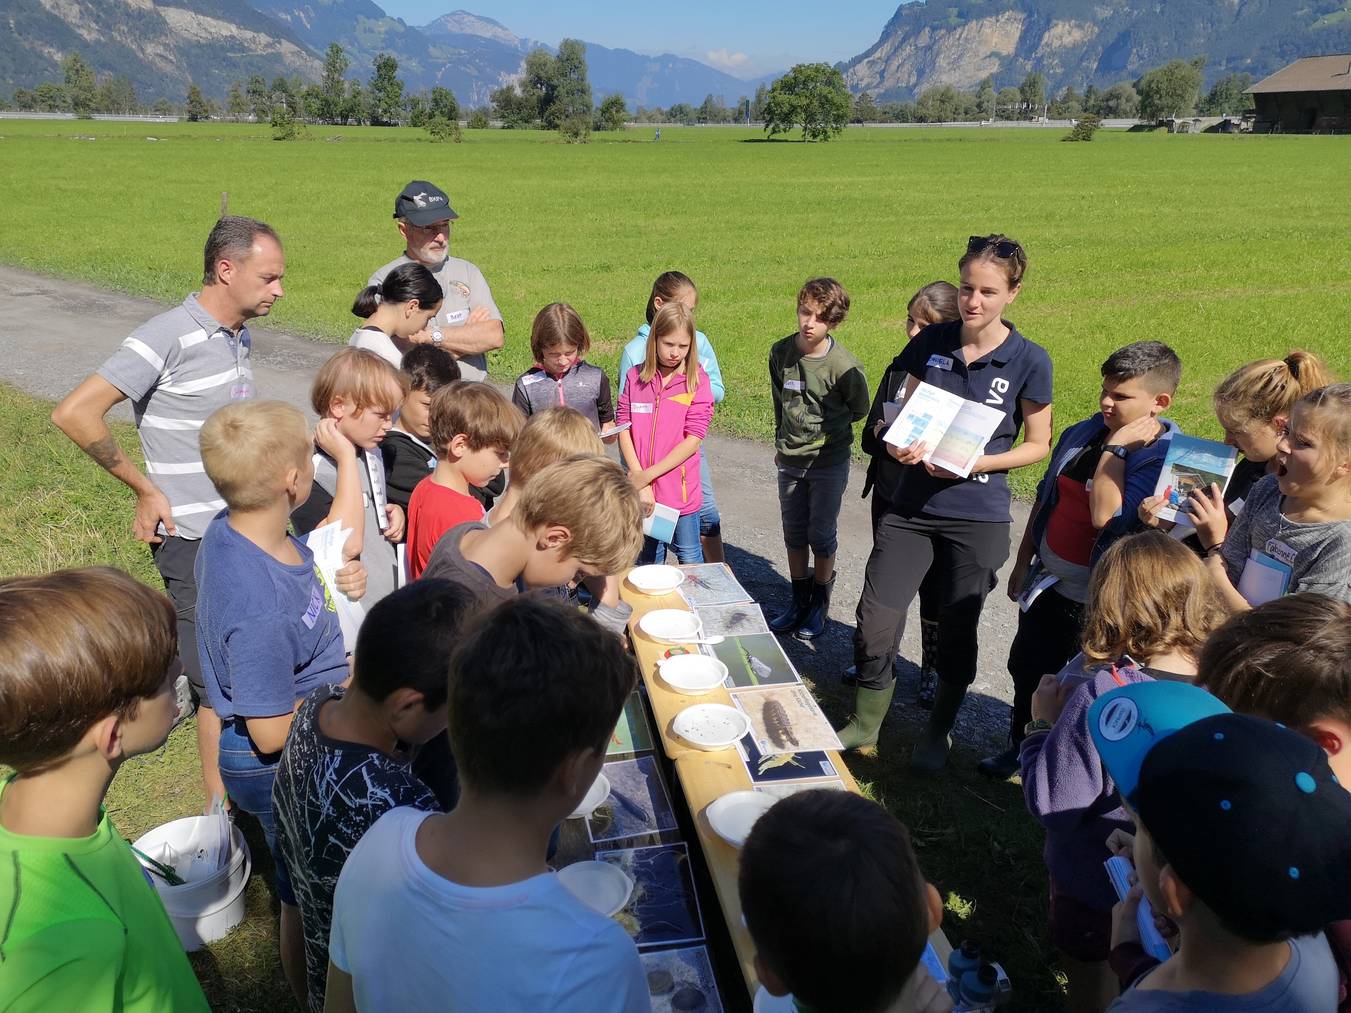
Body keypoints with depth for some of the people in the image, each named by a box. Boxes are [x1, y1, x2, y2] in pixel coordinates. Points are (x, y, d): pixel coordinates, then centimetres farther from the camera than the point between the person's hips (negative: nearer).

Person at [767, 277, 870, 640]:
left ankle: (820, 604, 25)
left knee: (821, 534, 6)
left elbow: (859, 409, 0)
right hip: (789, 461, 4)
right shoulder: (780, 352, -5)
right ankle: (799, 600, 30)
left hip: (828, 463, -4)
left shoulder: (844, 366, -18)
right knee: (794, 532, 14)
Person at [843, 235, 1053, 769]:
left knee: (957, 629, 11)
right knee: (874, 621, 0)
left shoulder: (1029, 361, -8)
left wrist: (975, 463, -16)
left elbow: (1037, 445, 0)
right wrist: (899, 443, -12)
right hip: (911, 506, 3)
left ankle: (938, 732, 35)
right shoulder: (931, 342, 0)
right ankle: (863, 727, 23)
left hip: (978, 515, -2)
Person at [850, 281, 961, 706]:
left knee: (934, 588, 10)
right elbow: (868, 436, 8)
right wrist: (881, 434, -13)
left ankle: (933, 670, 30)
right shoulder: (899, 368, 5)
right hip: (890, 495, 5)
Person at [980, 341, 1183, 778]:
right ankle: (1021, 747, 45)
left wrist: (1114, 450, -25)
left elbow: (1107, 517, -30)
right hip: (1047, 583, 7)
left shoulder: (1166, 458, -19)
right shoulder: (1082, 433, 1)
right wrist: (1023, 562, 15)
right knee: (1027, 670, 21)